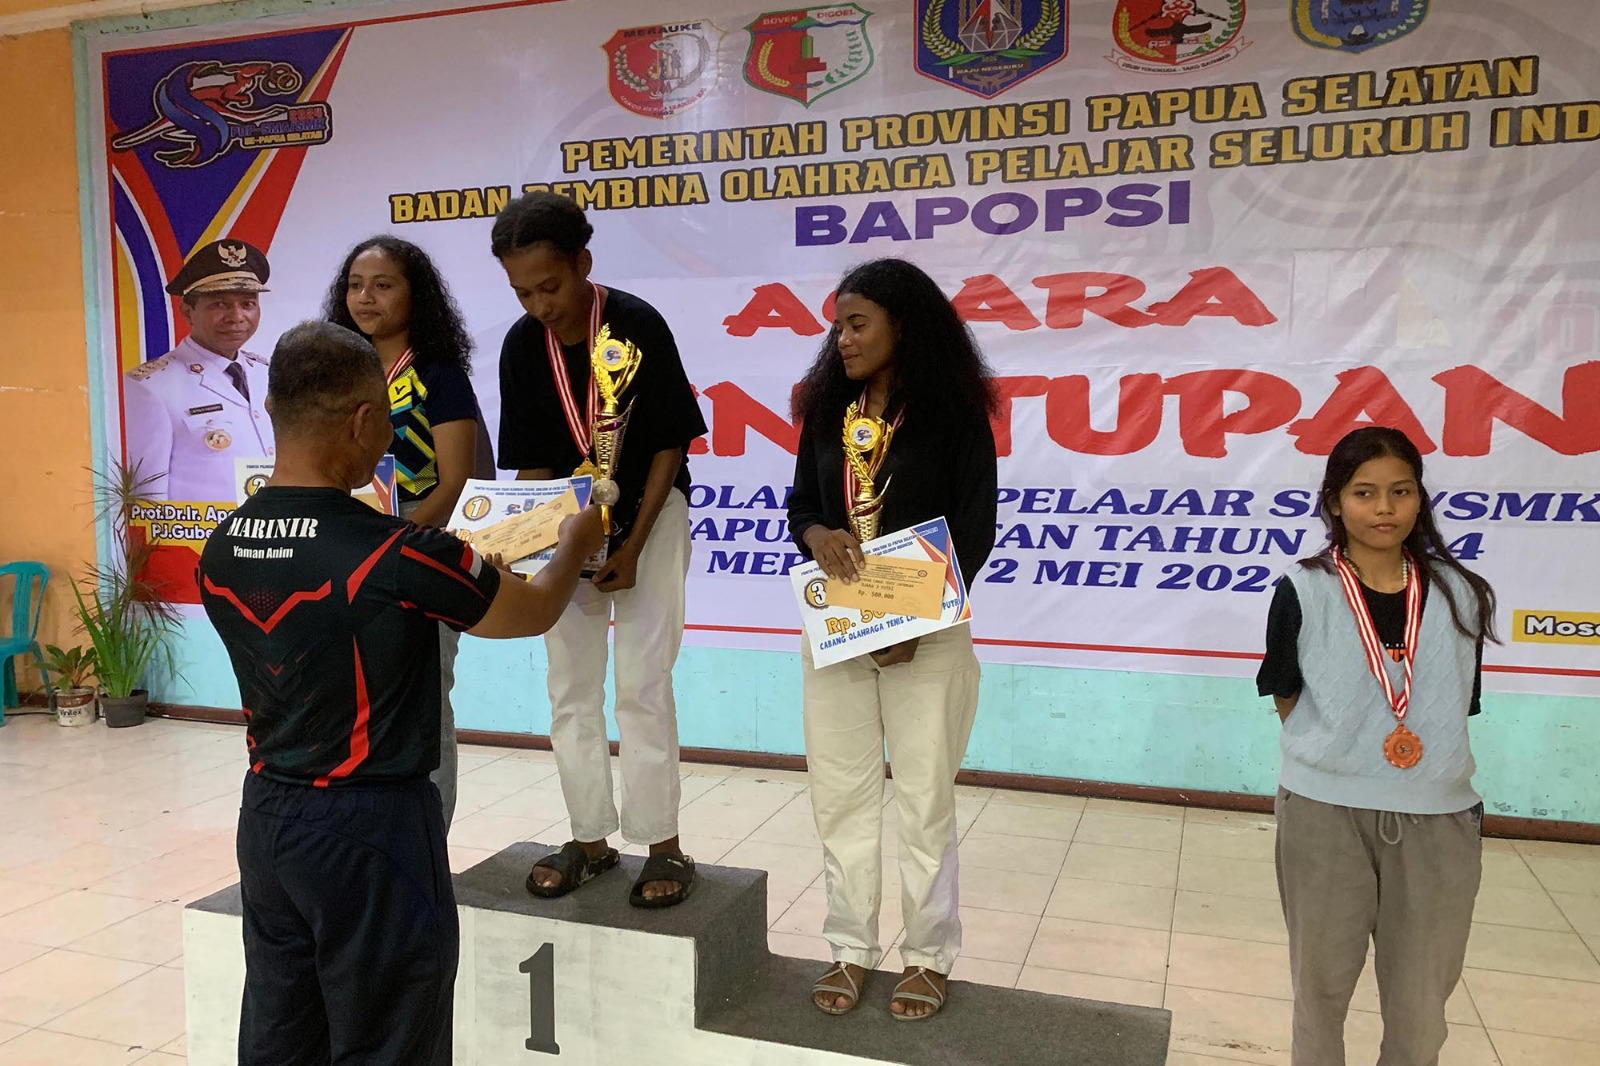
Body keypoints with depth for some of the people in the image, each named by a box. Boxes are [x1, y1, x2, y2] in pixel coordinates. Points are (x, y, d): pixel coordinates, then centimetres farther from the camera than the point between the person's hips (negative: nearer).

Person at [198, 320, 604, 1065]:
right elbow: (535, 612, -7)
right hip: (369, 827, -7)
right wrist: (576, 545, 13)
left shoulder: (221, 552, -3)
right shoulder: (397, 557, -22)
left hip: (265, 814, 7)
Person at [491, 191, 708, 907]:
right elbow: (529, 461, 0)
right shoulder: (522, 346, -5)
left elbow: (670, 445, -11)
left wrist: (632, 548, -15)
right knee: (570, 688, 6)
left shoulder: (639, 325, -17)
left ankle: (663, 845, 6)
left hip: (649, 517, -4)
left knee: (642, 686, -6)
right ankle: (590, 840, 19)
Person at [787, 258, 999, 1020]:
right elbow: (799, 504, 11)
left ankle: (929, 957, 20)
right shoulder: (826, 409, 7)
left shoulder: (953, 413, -6)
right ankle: (851, 949, 22)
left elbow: (975, 529, -7)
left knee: (924, 798, 4)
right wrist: (816, 535, -13)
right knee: (840, 793, 8)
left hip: (926, 630, -4)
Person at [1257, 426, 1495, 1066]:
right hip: (1325, 811, -2)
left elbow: (1456, 708, 8)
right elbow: (1287, 701, 0)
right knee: (1322, 983, 15)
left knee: (1421, 1001, 15)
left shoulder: (1463, 596, 0)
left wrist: (1425, 758, -4)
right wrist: (1355, 751, -7)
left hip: (1436, 817, 2)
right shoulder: (1304, 592, -7)